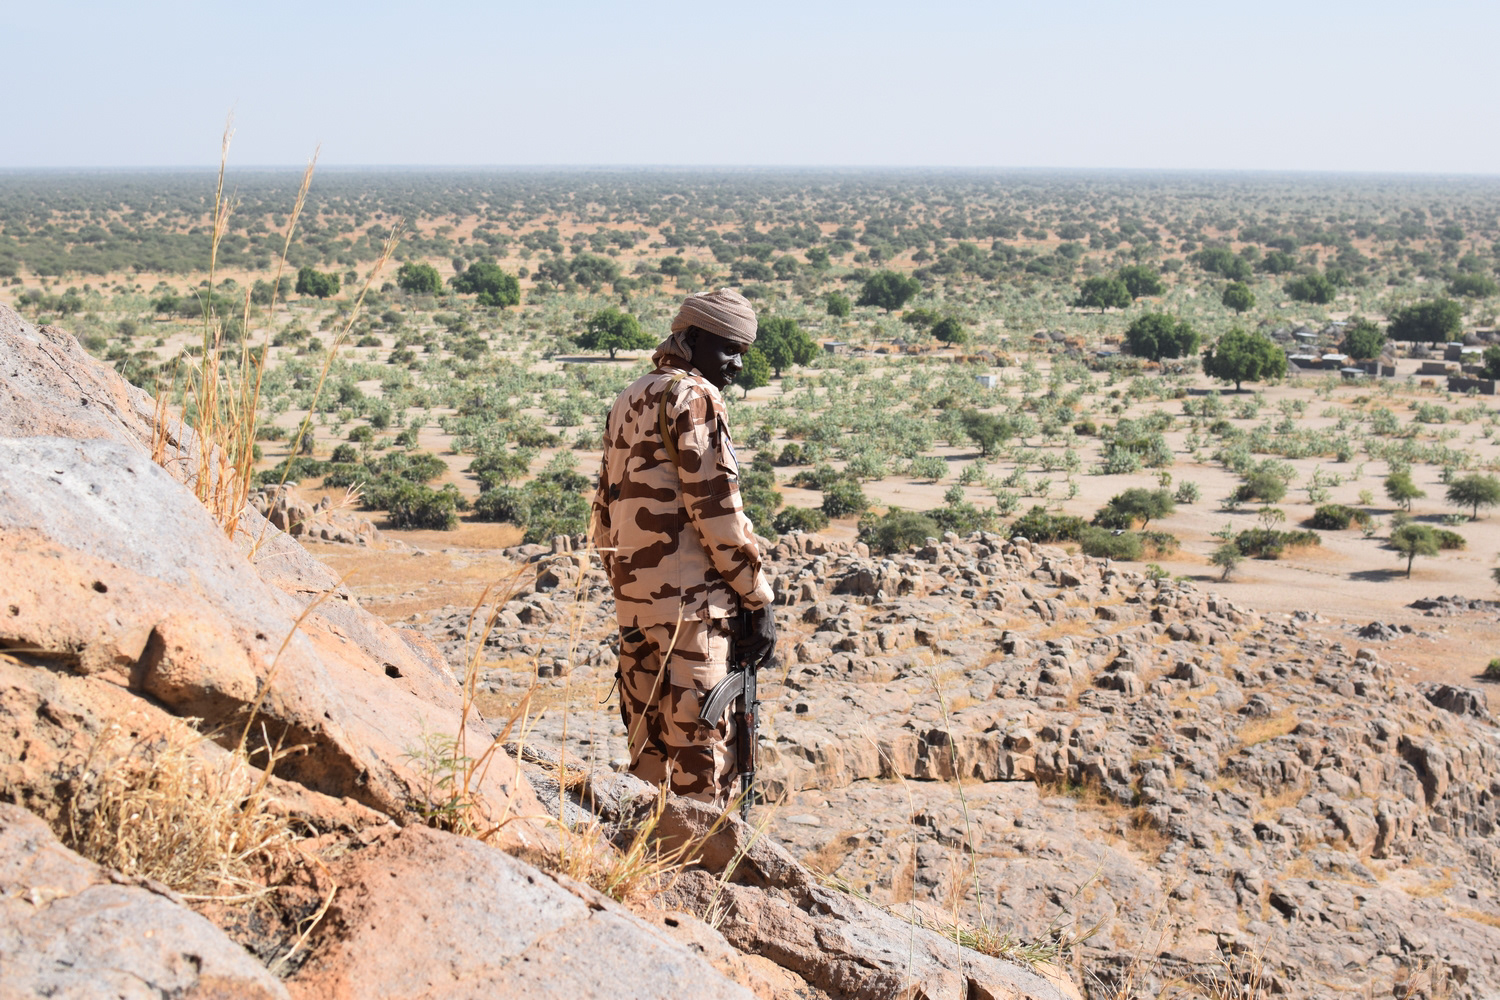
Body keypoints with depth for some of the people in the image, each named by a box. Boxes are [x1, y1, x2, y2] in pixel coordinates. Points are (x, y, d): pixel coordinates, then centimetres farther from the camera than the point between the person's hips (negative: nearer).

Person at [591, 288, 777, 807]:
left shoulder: (629, 399, 18)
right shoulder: (693, 398, -9)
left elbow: (605, 509, 21)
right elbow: (716, 509, -14)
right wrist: (759, 600, -9)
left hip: (633, 599, 9)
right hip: (689, 599, -9)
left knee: (649, 749, 14)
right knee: (702, 749, -5)